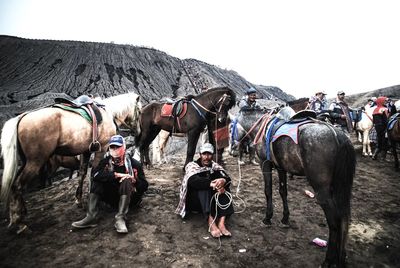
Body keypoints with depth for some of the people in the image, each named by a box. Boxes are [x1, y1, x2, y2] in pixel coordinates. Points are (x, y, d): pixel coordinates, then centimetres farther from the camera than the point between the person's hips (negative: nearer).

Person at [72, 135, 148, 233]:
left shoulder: (133, 163, -9)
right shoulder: (106, 161, -3)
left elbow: (144, 186, -8)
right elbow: (95, 174, -24)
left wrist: (134, 180, -28)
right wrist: (116, 175, -28)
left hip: (130, 198, -3)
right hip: (112, 198, 3)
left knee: (126, 181, -30)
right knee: (96, 181, -15)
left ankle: (120, 219, -40)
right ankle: (91, 217, -25)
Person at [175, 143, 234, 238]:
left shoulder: (215, 166, 5)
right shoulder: (192, 165, -6)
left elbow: (227, 178, -15)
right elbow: (193, 181, -29)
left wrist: (223, 181, -39)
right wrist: (210, 184, -43)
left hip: (212, 200, 4)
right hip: (194, 200, -3)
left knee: (223, 187, -21)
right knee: (203, 186, -31)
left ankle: (221, 223, -36)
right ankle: (211, 223, -46)